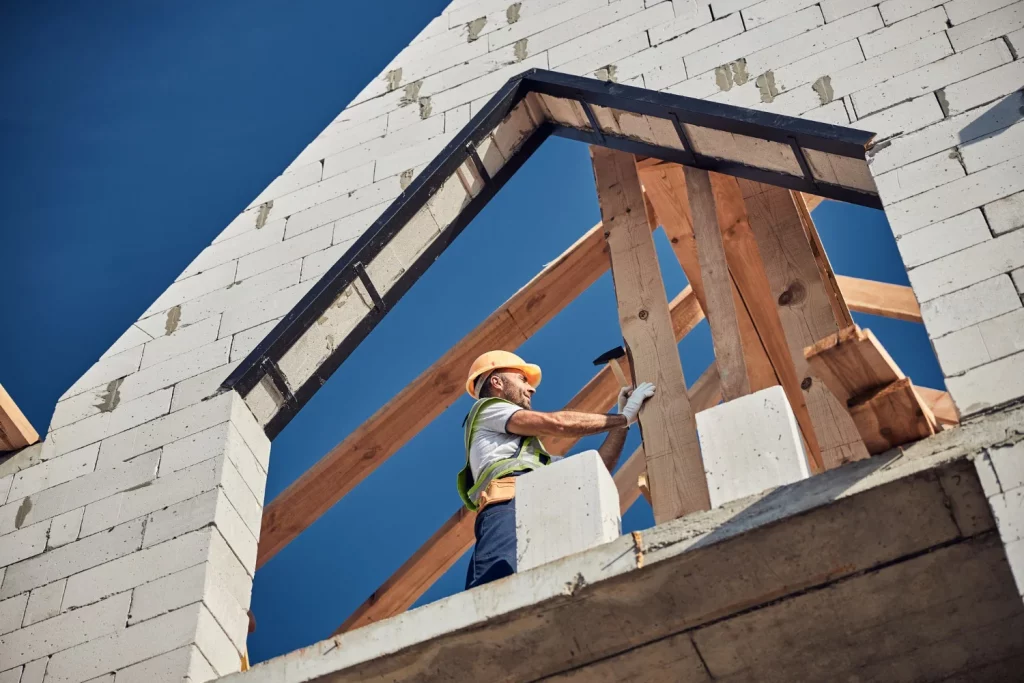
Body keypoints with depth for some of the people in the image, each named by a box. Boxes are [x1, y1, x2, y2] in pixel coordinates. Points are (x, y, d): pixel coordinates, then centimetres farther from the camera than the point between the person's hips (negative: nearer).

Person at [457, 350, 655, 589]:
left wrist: (621, 422, 33)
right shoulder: (487, 408, 22)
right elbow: (557, 423, 8)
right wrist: (624, 417, 17)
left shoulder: (530, 451, 46)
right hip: (511, 509, -7)